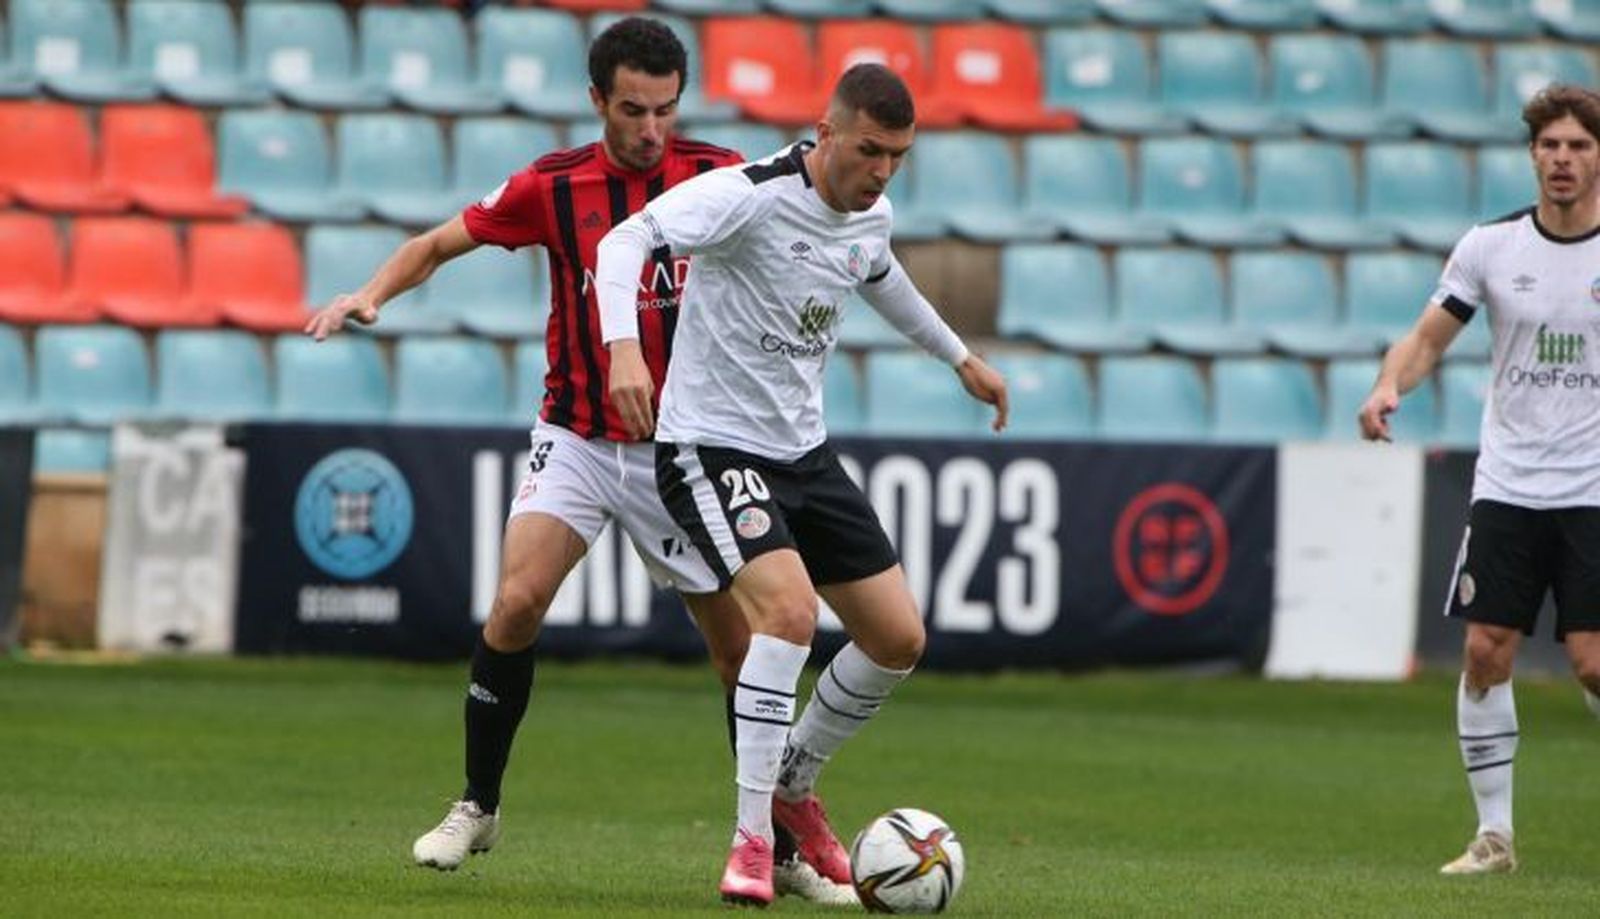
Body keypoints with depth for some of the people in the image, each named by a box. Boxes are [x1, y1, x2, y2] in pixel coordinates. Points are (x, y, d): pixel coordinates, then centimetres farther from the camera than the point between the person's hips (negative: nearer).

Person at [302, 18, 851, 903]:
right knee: (516, 603, -19)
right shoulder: (553, 185, -5)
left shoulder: (718, 176, -7)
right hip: (577, 439, 0)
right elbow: (440, 243, 4)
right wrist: (373, 292, -13)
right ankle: (478, 806, 0)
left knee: (743, 645, 0)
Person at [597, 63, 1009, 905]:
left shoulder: (871, 218, 3)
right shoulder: (751, 197, -21)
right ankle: (751, 840, -21)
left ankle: (794, 785, 31)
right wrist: (624, 346, -48)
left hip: (803, 450, 8)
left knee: (898, 638, 6)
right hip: (711, 447, -8)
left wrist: (959, 357, 39)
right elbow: (626, 241, -31)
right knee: (790, 607, -29)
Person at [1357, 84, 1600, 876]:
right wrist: (1389, 386, -16)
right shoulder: (1490, 246, 1)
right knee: (1485, 653, -3)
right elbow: (1429, 337, 4)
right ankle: (1493, 833, 7)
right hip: (1506, 484, 2)